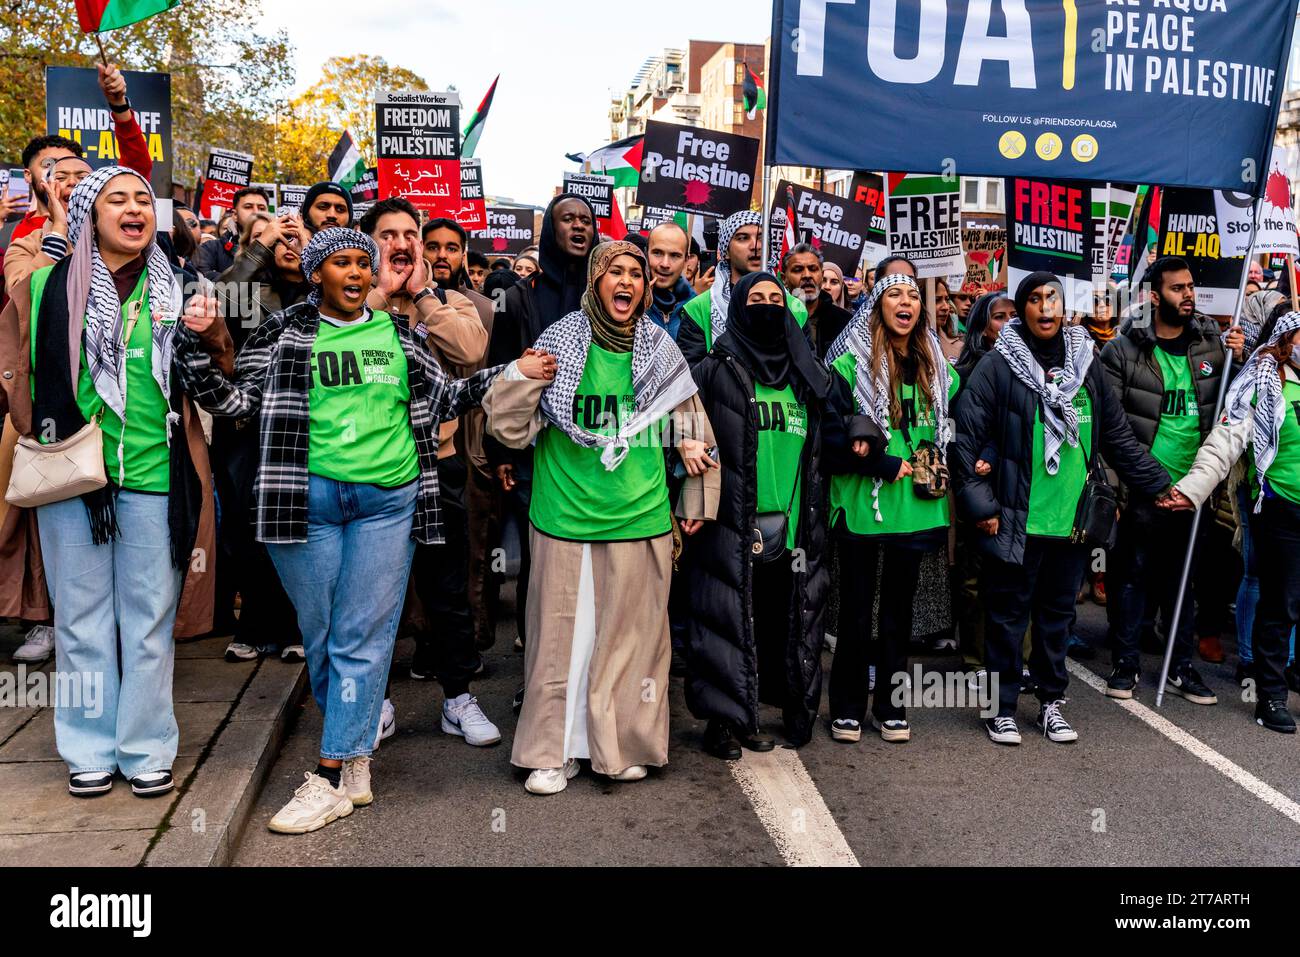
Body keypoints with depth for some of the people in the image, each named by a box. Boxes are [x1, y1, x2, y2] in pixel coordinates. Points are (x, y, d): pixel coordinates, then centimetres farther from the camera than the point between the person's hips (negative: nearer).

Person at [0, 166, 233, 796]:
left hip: (154, 477, 1)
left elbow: (220, 379, 14)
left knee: (150, 619, 6)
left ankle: (146, 749, 19)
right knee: (81, 618, 8)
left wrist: (213, 337, -5)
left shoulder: (176, 292, 9)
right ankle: (90, 750, 22)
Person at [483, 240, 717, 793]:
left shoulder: (661, 352, 7)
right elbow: (510, 427, -1)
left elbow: (694, 431, 16)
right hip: (565, 519, -1)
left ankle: (623, 747, 24)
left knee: (630, 637, 9)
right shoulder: (558, 345, 0)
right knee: (562, 635, 4)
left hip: (640, 520, 2)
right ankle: (555, 751, 18)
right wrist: (523, 375, -17)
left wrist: (697, 501, 14)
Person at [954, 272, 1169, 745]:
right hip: (1017, 520, -4)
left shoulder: (1087, 365, 9)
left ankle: (1051, 702, 29)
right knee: (1008, 613, 5)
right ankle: (1003, 706, 18)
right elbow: (967, 437, -9)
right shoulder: (997, 366, -6)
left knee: (1058, 612, 14)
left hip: (1073, 520, 5)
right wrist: (980, 505, -13)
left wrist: (1158, 484, 14)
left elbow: (1118, 436, 16)